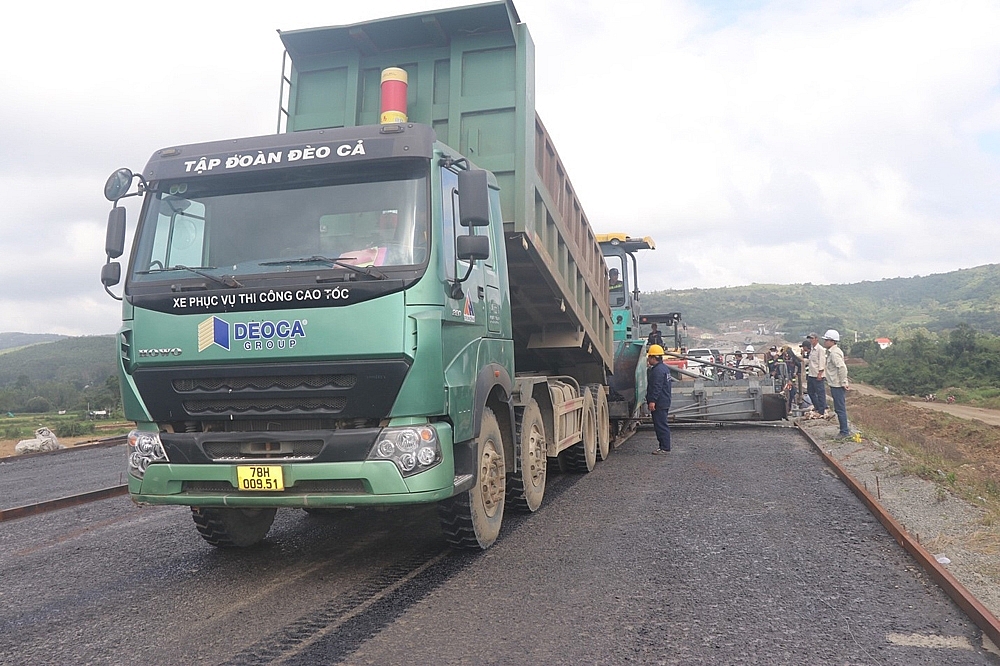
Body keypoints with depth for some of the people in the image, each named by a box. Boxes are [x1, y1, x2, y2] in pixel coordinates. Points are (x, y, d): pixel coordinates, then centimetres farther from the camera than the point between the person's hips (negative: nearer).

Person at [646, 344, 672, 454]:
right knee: (661, 425, 15)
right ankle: (664, 446, 20)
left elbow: (657, 387, -23)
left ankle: (664, 447, -4)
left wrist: (652, 401, -24)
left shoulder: (658, 370, -18)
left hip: (659, 403, -11)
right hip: (664, 402, 11)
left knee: (660, 425, -7)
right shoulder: (664, 368, 16)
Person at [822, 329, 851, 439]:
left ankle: (844, 432, 4)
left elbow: (842, 367, -29)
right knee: (839, 408, 17)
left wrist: (843, 382, -24)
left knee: (840, 409, -3)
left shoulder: (834, 353, -19)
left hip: (837, 386, -10)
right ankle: (845, 428, 26)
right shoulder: (831, 351, 13)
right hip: (835, 385, 10)